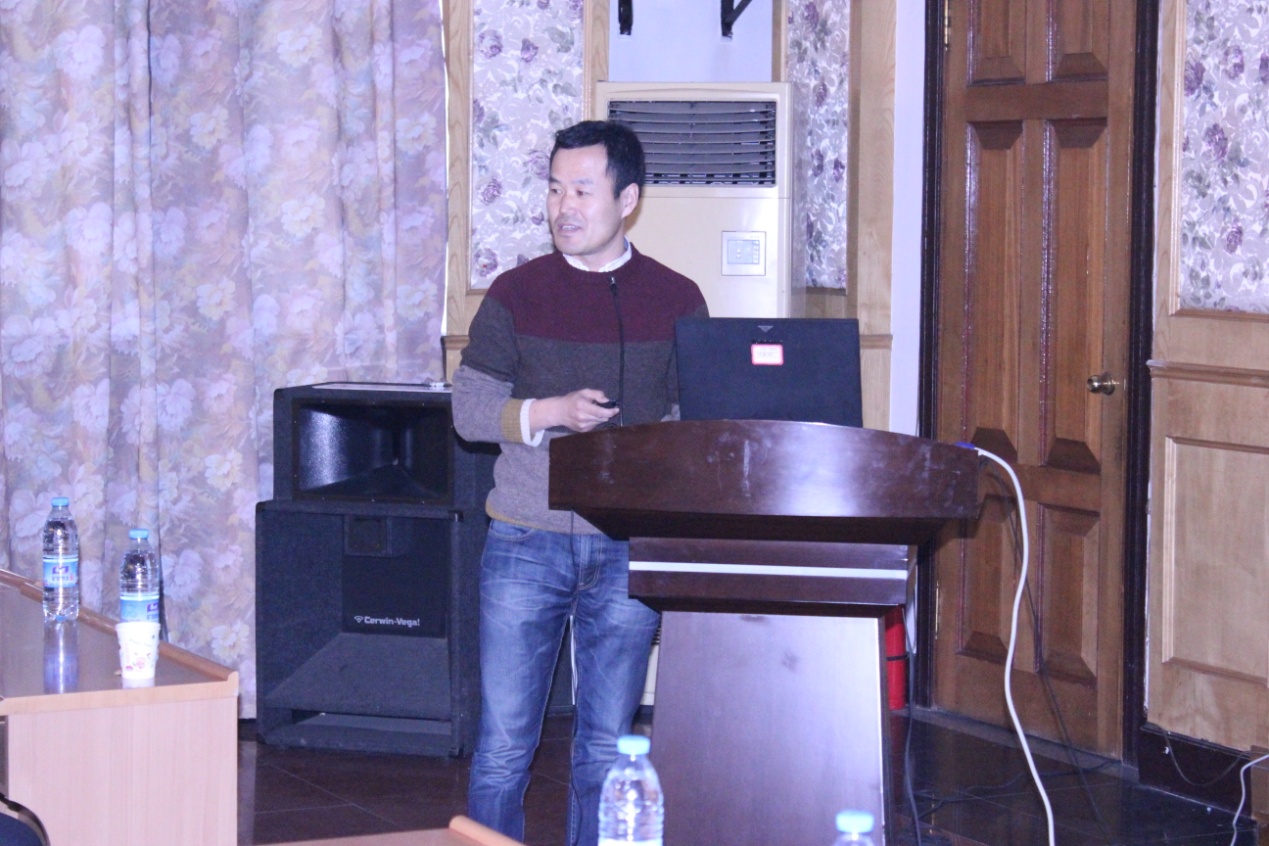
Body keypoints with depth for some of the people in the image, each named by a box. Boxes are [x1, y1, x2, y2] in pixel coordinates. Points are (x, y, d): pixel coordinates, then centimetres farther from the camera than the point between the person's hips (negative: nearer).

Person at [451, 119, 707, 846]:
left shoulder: (676, 301, 4)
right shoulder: (516, 294, 3)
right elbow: (469, 410, 2)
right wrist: (550, 413, -14)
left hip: (630, 547, 0)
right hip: (527, 543, 0)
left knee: (608, 747, 7)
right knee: (504, 742, 1)